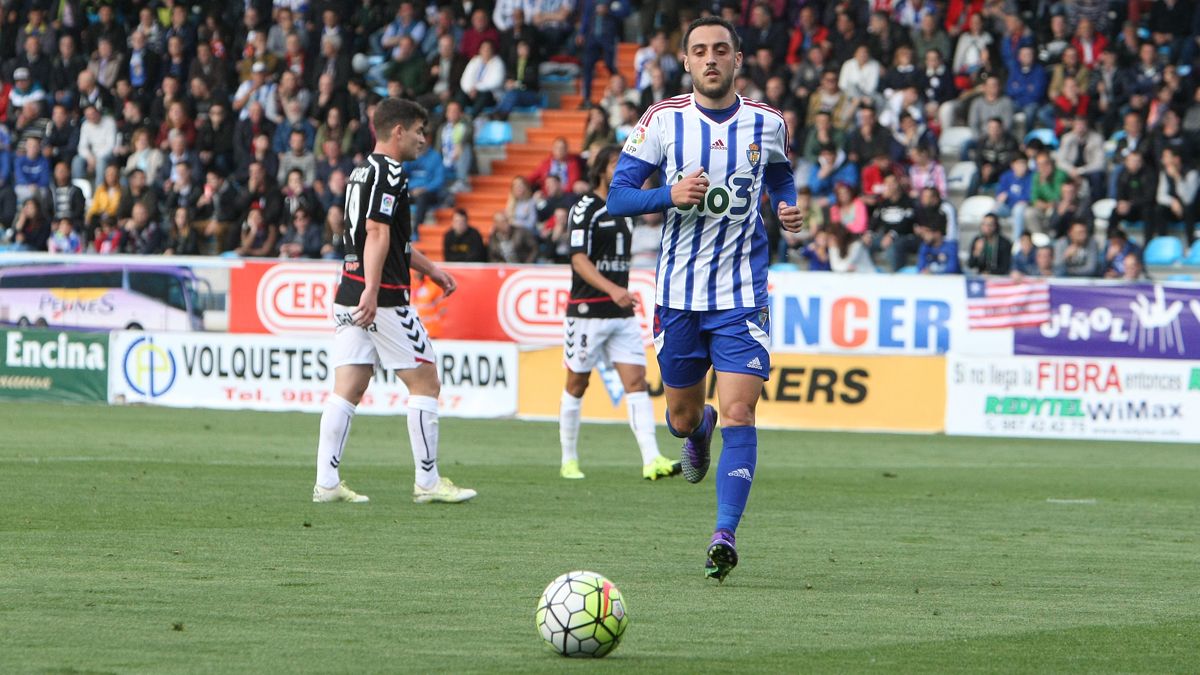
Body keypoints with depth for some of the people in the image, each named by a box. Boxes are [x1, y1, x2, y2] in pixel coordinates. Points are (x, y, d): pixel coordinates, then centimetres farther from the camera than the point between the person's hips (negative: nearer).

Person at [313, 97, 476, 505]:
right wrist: (371, 291, -29)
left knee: (347, 390, 4)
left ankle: (326, 483, -2)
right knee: (426, 383, 1)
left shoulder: (363, 172, 20)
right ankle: (427, 482, 3)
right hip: (383, 299, -9)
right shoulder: (388, 173, -10)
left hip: (350, 296, 9)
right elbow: (377, 232, -21)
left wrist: (429, 268, 40)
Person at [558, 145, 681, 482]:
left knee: (636, 381, -7)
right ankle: (569, 460, 18)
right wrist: (612, 289, -31)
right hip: (588, 311, -6)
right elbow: (579, 260, -19)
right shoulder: (585, 209, -9)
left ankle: (651, 461, -16)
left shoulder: (624, 211, 14)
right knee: (577, 384, 5)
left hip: (622, 314, 6)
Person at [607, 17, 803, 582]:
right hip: (679, 293, 1)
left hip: (742, 296, -1)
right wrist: (671, 194, -21)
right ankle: (699, 432, 50)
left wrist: (788, 209, 1)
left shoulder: (767, 124, 2)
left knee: (738, 413, -15)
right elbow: (617, 197, -4)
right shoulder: (662, 121, -3)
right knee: (682, 417, 12)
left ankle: (724, 535, -15)